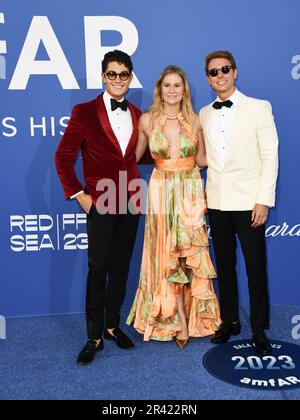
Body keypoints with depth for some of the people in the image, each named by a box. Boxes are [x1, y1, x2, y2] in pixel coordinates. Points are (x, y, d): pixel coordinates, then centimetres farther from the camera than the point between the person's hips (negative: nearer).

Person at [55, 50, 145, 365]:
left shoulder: (136, 114, 10)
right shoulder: (85, 112, -4)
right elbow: (63, 156, -5)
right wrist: (77, 193, -9)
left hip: (130, 202, 5)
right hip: (100, 202, -4)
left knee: (121, 268, 12)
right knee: (98, 270, 3)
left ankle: (112, 325, 29)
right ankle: (94, 336, 17)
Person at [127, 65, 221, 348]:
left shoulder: (194, 120, 2)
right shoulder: (147, 120, -1)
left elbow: (202, 160, 9)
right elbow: (135, 156, 8)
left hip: (190, 192, 1)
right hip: (161, 192, 0)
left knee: (189, 257, 3)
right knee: (166, 257, 3)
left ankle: (188, 318, 21)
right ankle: (179, 322, 16)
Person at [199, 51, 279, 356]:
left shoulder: (258, 108, 0)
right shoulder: (204, 114, 11)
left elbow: (270, 155, -5)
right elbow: (204, 157, 12)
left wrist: (264, 200, -12)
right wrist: (203, 196, 2)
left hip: (247, 202, -4)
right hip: (216, 202, 4)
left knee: (256, 268, 2)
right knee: (224, 265, 12)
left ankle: (259, 330, 17)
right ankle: (229, 321, 28)